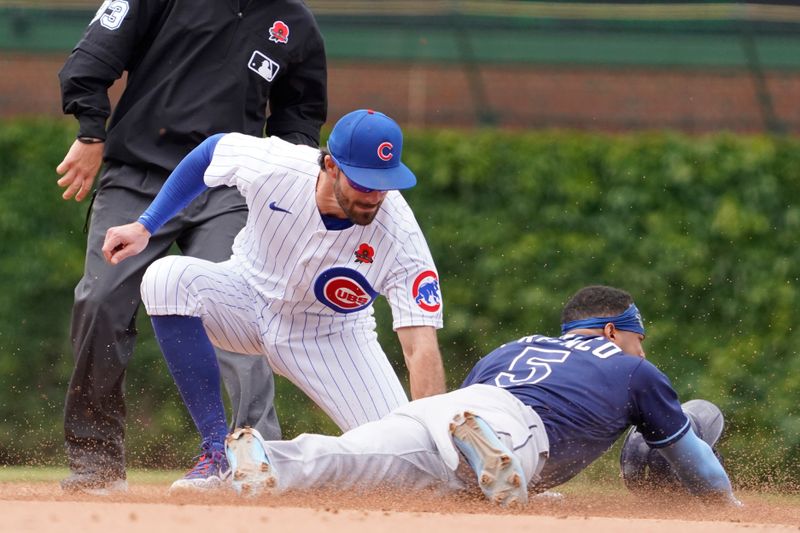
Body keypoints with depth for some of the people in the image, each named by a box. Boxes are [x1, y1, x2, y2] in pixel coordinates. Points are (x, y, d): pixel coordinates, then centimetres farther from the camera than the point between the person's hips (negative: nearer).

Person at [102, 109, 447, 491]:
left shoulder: (401, 239, -32)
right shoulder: (273, 166, -28)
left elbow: (421, 348, -37)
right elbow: (212, 149, -4)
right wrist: (145, 226, -3)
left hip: (332, 334, -1)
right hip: (251, 299, 1)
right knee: (170, 277, -32)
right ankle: (219, 453, -26)